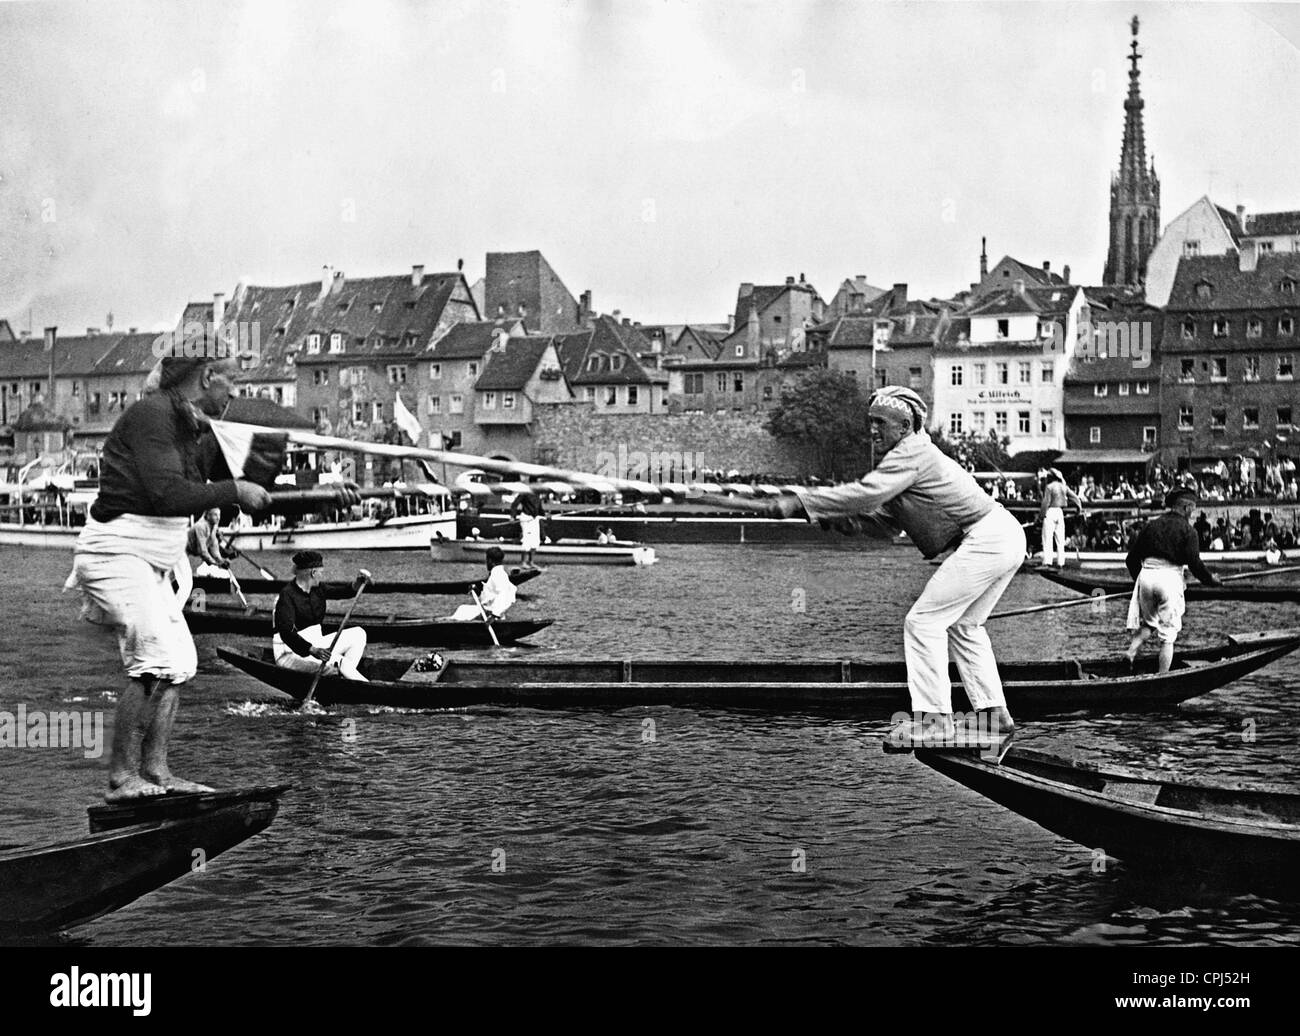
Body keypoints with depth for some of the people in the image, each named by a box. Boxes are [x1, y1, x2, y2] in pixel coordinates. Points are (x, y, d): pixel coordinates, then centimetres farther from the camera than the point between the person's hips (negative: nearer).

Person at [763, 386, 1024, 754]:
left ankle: (933, 720, -8)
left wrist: (799, 503, -24)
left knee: (923, 621, -8)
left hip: (986, 538, -11)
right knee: (962, 625, 20)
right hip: (1006, 540, 11)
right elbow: (886, 510, 18)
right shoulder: (913, 454, 20)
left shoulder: (911, 452, -12)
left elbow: (867, 492, -24)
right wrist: (847, 517, -1)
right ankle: (994, 719, 20)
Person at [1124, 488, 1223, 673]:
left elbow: (1131, 559, 13)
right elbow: (1194, 562, -8)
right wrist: (1210, 579, 10)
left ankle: (1131, 651, -5)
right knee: (1167, 636, 5)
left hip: (1146, 574, 4)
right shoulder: (1187, 530, 0)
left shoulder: (1151, 525, 13)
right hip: (1170, 576, -4)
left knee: (1147, 624, 22)